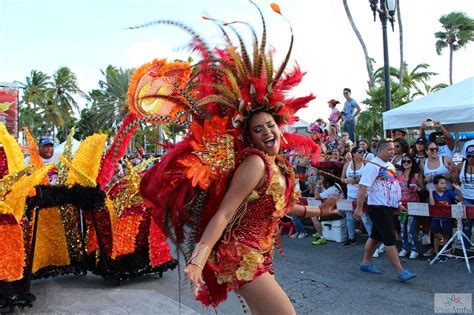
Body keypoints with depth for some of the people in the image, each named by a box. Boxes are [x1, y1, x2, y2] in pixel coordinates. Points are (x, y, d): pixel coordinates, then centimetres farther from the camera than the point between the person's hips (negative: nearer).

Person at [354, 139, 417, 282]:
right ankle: (401, 272, -2)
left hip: (389, 207, 9)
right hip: (379, 208, -9)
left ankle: (365, 263, 27)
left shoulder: (390, 165, 14)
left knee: (375, 236, 16)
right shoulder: (372, 165, -15)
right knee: (390, 240, -6)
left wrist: (398, 203, 19)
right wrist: (359, 208, -23)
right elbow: (362, 187, -20)